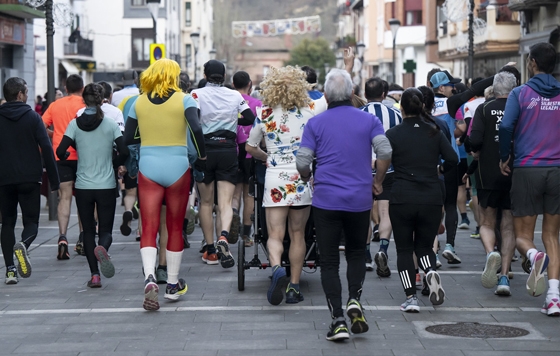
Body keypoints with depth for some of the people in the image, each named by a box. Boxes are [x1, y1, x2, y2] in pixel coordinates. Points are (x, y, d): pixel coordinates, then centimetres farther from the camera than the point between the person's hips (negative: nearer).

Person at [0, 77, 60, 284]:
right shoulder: (33, 117, -2)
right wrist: (54, 179, -3)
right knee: (31, 222, 8)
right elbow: (47, 149, -8)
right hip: (30, 180, -2)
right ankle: (23, 245, -26)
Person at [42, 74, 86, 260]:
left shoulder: (55, 105, 8)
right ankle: (82, 237, 17)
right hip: (80, 155, -2)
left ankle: (62, 236, -17)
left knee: (65, 196, 1)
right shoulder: (84, 104, -2)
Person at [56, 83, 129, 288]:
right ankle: (102, 248, -28)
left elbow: (61, 151, -9)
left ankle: (94, 274, 2)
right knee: (106, 230, 6)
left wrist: (65, 156, 14)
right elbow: (124, 152, -10)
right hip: (107, 186, -1)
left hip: (83, 186, 1)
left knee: (88, 230, 11)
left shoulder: (75, 124, -3)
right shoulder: (111, 124, -3)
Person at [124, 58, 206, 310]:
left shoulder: (139, 103, 4)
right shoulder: (184, 100, -4)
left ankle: (149, 278, -24)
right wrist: (202, 157, -4)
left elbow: (128, 138, 4)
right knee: (175, 228, 12)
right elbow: (196, 130, -18)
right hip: (177, 168, -1)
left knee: (148, 229, -2)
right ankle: (173, 285, 21)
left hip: (148, 169, 1)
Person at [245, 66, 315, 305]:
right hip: (302, 178, 1)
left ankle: (277, 268, -30)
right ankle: (294, 287, 14)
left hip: (275, 178, -1)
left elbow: (250, 146, 12)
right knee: (297, 234, 12)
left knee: (275, 235, -1)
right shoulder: (309, 112, -1)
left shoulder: (264, 115, 1)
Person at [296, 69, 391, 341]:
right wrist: (378, 181, 8)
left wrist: (308, 180, 17)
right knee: (357, 253, 20)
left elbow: (302, 162, -4)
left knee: (329, 261, 4)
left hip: (326, 200, -1)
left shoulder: (315, 123, 0)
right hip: (360, 199, 1)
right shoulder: (368, 120, 2)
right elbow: (385, 153, -8)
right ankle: (354, 300, -2)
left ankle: (338, 320, -2)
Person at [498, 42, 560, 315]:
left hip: (527, 168, -2)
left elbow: (506, 127, -12)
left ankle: (534, 256, -28)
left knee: (523, 234, 8)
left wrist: (504, 158, 3)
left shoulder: (520, 93, -2)